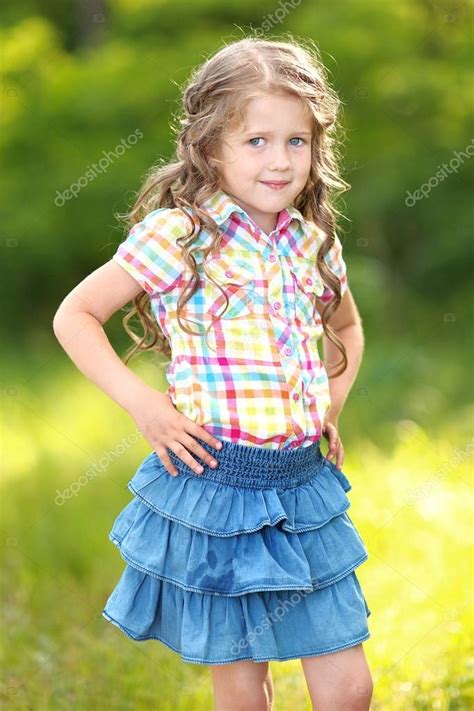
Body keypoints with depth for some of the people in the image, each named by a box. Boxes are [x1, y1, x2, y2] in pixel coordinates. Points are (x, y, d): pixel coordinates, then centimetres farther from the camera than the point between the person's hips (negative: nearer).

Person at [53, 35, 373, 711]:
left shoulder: (314, 242, 6)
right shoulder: (177, 236, -10)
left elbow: (347, 331, 27)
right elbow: (74, 315, -4)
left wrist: (331, 405, 12)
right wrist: (141, 402, -12)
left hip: (305, 487, 4)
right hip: (215, 484, -4)